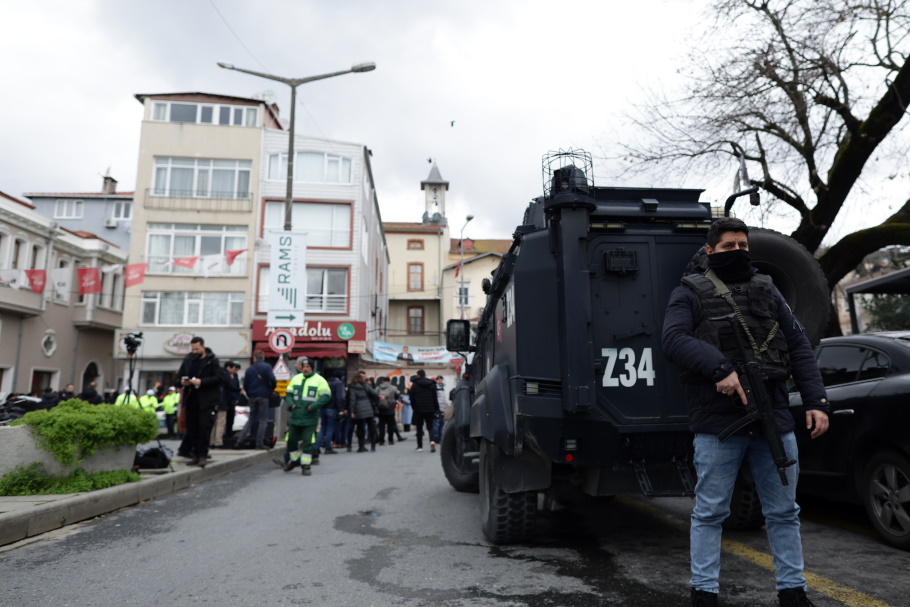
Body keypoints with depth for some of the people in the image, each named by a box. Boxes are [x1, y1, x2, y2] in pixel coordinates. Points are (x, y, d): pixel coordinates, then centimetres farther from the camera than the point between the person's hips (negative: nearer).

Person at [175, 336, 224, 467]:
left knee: (204, 427, -9)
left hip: (206, 401, -5)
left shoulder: (212, 360, -4)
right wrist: (182, 381, 1)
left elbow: (220, 378, -11)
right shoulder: (188, 360, 13)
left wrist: (201, 382, -19)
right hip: (191, 399, 6)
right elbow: (180, 374, 25)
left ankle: (203, 455, -3)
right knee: (191, 428, 6)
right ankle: (195, 455, 15)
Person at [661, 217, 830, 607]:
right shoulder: (691, 292, 1)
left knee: (784, 512, 14)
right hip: (717, 422, -5)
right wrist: (721, 368, -27)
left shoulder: (766, 291, 15)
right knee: (710, 512, 4)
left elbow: (799, 347, 13)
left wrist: (815, 401, 4)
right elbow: (674, 339, -15)